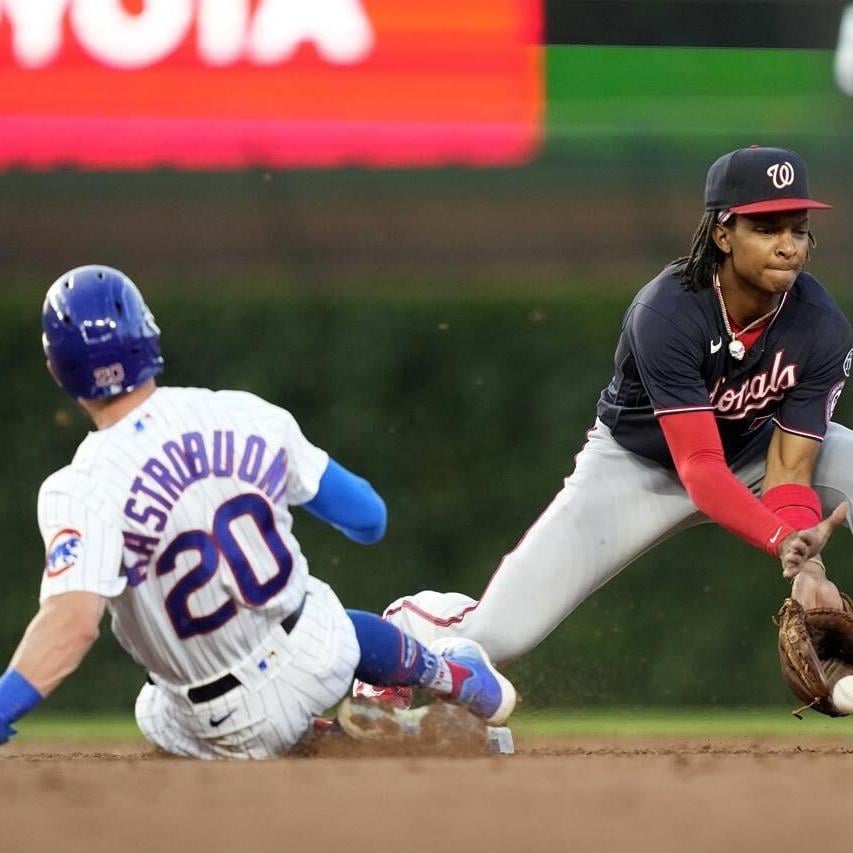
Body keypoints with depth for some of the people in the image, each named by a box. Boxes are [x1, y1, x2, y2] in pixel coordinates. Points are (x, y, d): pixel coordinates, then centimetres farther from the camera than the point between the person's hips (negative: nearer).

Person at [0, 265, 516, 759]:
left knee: (155, 710, 34)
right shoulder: (244, 416, -10)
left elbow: (72, 623, -40)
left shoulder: (83, 492, -24)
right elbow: (368, 519, 1)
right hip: (322, 660, 4)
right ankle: (452, 677, 58)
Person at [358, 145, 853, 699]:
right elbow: (698, 468, -38)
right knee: (500, 635, -14)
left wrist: (806, 564, -42)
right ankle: (412, 624, 23)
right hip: (640, 463, -3)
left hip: (753, 450, 3)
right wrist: (785, 541, -52)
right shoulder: (666, 314, -33)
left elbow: (789, 472, -23)